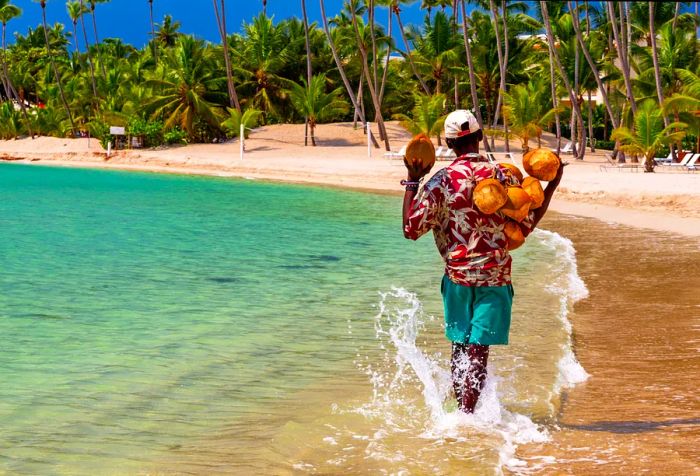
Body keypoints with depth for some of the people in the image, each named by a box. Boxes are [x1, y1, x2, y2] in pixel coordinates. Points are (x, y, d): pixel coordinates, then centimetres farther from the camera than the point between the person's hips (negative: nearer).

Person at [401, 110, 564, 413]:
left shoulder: (441, 180, -6)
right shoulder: (503, 176, -3)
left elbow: (411, 229, -6)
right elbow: (526, 226, 4)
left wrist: (412, 183, 2)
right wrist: (552, 187, 12)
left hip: (457, 274, 1)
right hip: (495, 276, -1)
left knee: (460, 349, 16)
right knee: (479, 351, -1)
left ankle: (462, 412, 24)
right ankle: (468, 415, -9)